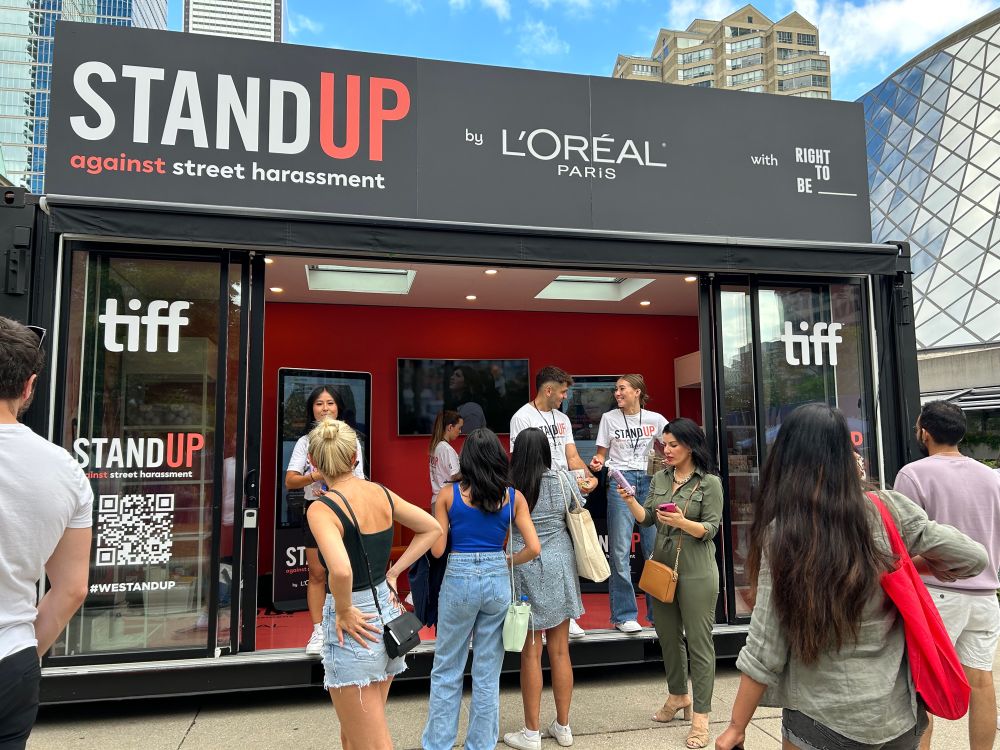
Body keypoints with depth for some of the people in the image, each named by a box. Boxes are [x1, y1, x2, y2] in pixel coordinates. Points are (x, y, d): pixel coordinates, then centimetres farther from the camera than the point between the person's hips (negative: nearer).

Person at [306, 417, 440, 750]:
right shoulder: (381, 493, 1)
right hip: (387, 611, 7)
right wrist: (393, 573, 8)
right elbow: (432, 529, 10)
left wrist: (343, 612, -17)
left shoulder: (321, 508, -19)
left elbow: (341, 570, -35)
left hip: (357, 626, -7)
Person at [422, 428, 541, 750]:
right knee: (488, 673, 14)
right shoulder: (514, 496, -2)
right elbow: (534, 547, -6)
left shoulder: (448, 494, -6)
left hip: (459, 581, -1)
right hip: (497, 581, 2)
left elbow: (437, 549, -5)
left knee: (446, 670, 15)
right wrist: (507, 562, 10)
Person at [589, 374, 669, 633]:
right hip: (620, 480, -1)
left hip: (649, 480, 1)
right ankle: (624, 615, 5)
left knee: (655, 547, 3)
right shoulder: (609, 418, 6)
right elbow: (602, 453, 9)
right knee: (620, 550, -4)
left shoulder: (655, 419, 6)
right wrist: (597, 462, -12)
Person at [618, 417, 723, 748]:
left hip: (696, 572, -6)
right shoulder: (659, 478, 6)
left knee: (699, 641, 2)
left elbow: (710, 529, -12)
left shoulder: (710, 483, -8)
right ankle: (678, 696, 37)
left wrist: (682, 522, -29)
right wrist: (631, 503, -14)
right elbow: (647, 519, 4)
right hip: (661, 567, 6)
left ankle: (701, 715, 12)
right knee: (667, 636, 17)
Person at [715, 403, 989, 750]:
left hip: (825, 721, -3)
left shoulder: (782, 534, -18)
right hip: (902, 712, 4)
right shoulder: (887, 510, -10)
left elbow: (765, 650, -15)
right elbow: (972, 558, 0)